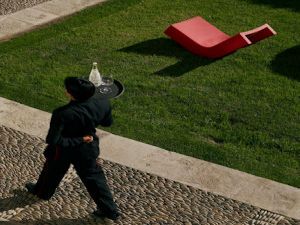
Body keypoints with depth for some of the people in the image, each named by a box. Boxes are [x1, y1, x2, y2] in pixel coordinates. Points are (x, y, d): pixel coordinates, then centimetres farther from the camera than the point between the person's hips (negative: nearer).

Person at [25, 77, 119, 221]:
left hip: (64, 150, -3)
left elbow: (53, 140, -30)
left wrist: (77, 140, -22)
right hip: (87, 150, 3)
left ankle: (42, 191, 55)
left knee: (52, 171, 27)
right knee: (93, 177, 21)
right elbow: (107, 122, -2)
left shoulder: (62, 114, -34)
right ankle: (110, 210, 27)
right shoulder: (102, 105, -23)